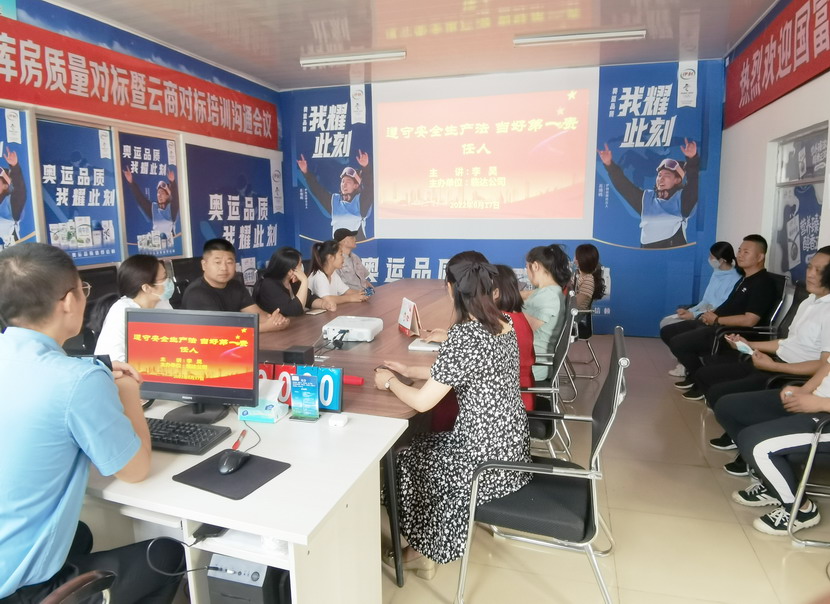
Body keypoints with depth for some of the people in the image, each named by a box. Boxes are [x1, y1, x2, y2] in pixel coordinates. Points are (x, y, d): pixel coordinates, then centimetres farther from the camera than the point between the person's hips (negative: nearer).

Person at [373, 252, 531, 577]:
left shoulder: (463, 336, -25)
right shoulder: (504, 324, 1)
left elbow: (422, 402, -20)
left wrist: (390, 381, -1)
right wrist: (409, 371, 18)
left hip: (488, 460, -8)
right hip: (513, 447, 8)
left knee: (406, 460, 17)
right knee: (423, 445, 25)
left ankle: (423, 552, 34)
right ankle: (427, 545, 36)